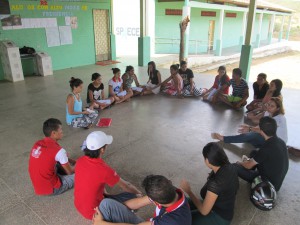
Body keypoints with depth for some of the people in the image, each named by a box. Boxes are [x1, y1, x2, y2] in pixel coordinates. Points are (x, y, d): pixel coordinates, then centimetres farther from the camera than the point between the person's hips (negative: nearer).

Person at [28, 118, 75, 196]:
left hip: (37, 185, 7)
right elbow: (70, 171, -9)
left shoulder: (37, 144, 0)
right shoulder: (58, 150, -23)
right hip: (50, 188, -7)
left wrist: (73, 161, 15)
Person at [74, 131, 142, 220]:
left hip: (78, 205, 7)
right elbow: (126, 186, -13)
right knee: (132, 196, -4)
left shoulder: (80, 161, -11)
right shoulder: (105, 170, -30)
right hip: (93, 212, -7)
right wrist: (138, 193, 6)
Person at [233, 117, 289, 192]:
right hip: (277, 180, 8)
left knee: (235, 167, -11)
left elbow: (249, 166, -14)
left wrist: (241, 163, 7)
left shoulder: (267, 148, -30)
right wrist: (250, 160, 21)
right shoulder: (280, 141, -6)